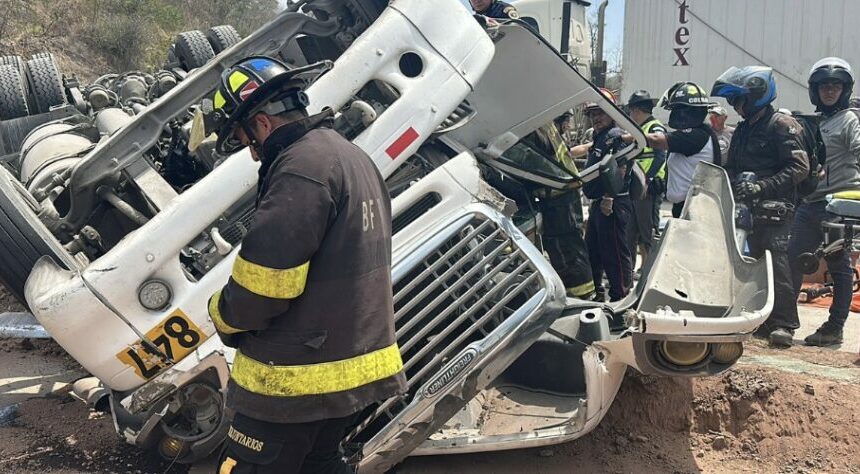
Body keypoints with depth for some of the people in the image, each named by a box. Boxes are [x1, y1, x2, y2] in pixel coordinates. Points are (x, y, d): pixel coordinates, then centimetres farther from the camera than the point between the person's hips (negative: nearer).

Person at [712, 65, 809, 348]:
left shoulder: (782, 125, -4)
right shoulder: (743, 130, 21)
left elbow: (799, 168, -14)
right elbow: (733, 167, 28)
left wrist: (761, 187, -23)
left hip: (774, 208, -7)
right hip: (747, 207, 8)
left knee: (777, 262, -11)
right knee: (754, 261, 6)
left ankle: (784, 324, -8)